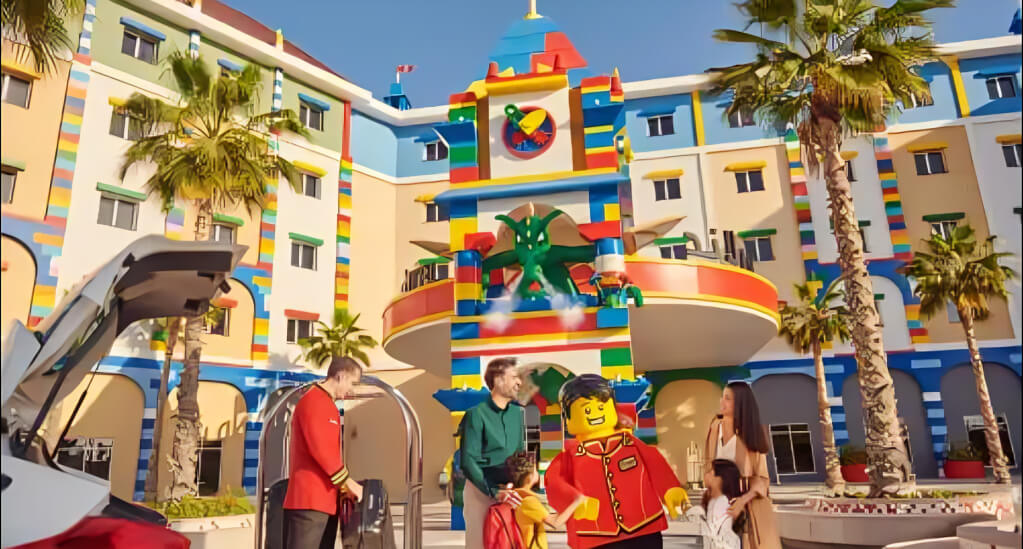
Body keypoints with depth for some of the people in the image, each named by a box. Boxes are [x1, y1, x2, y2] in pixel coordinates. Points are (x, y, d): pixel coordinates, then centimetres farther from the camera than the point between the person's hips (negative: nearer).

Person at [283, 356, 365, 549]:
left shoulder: (327, 405, 19)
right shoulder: (313, 401, -11)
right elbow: (320, 449, -19)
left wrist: (343, 486, 14)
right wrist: (348, 482, -13)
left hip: (324, 500, 10)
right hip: (309, 500, -10)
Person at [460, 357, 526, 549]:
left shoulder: (517, 412, 6)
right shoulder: (476, 414, -11)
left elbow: (520, 453, 12)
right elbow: (468, 461, -15)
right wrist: (494, 492, -22)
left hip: (509, 490, 5)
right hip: (480, 489, -5)